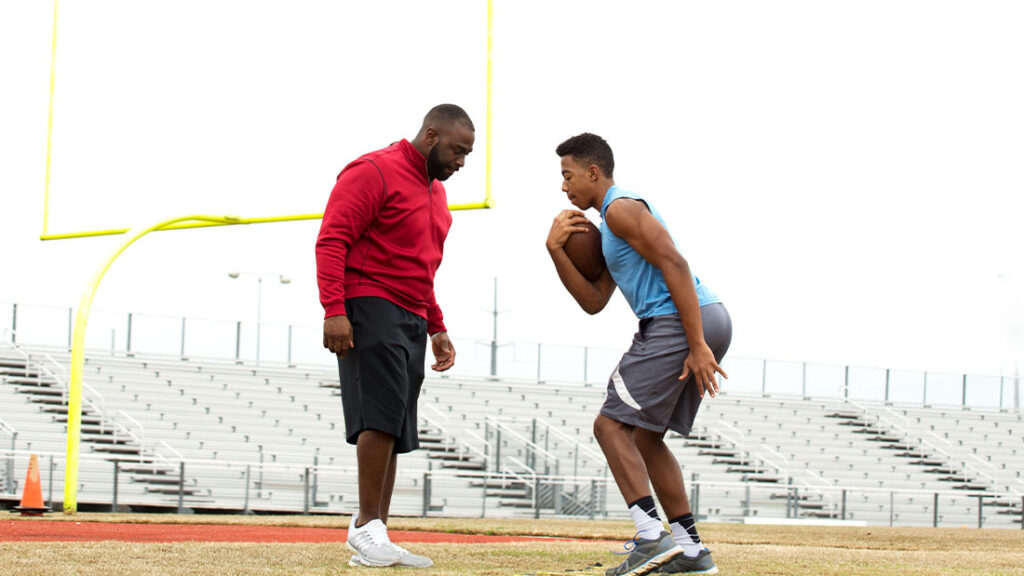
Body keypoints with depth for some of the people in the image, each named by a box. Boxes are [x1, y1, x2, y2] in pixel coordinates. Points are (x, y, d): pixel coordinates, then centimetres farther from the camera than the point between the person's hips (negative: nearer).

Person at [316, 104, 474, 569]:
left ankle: (374, 541, 6)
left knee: (394, 431, 5)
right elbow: (331, 240, -13)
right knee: (383, 415, -18)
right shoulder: (374, 172, -6)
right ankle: (367, 527, -13)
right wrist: (334, 308, -22)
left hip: (411, 320, 9)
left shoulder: (434, 190, 23)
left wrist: (436, 328, 26)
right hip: (370, 308, -9)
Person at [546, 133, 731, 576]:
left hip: (679, 321, -10)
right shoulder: (611, 226, 27)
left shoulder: (622, 208, -6)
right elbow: (594, 302, 22)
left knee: (611, 426, -8)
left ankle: (652, 537, -17)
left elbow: (674, 264, -17)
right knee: (645, 437, 17)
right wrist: (556, 250, 10)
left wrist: (697, 346, -22)